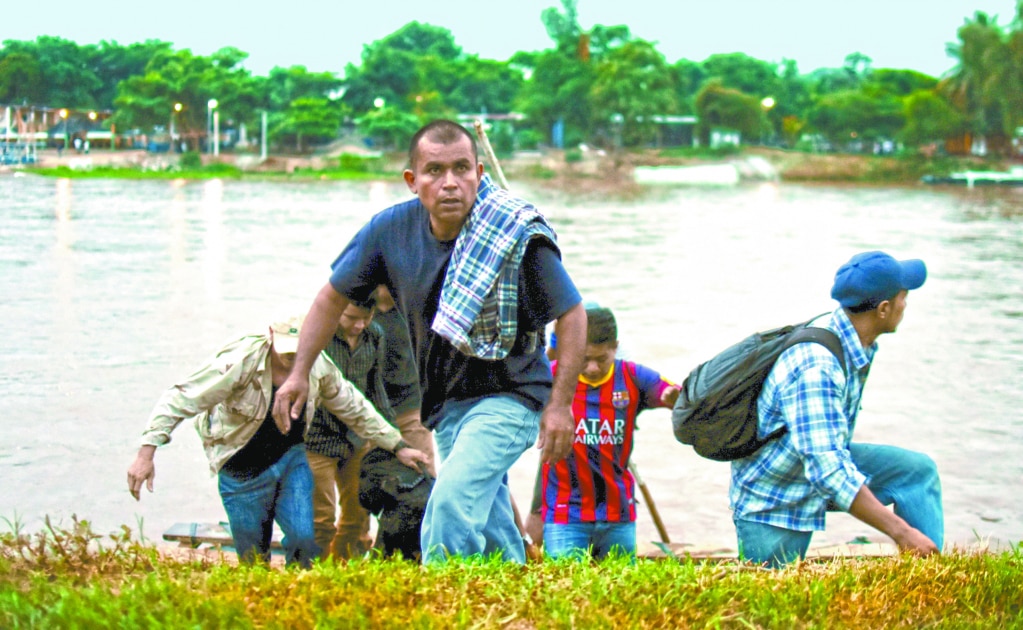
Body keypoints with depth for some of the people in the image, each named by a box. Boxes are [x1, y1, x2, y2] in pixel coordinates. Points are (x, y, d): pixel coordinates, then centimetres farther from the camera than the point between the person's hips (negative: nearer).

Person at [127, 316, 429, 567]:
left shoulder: (318, 366, -11)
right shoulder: (241, 361, -27)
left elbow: (355, 409, 6)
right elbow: (181, 398, -27)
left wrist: (398, 446, 8)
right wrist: (147, 452, -36)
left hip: (291, 459, 3)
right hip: (243, 473, -3)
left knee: (304, 539, -11)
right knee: (253, 560, 4)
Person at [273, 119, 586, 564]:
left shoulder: (519, 234, -21)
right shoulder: (391, 229, -9)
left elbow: (572, 314, -12)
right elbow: (333, 297, 6)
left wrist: (560, 405, -15)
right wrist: (299, 373, 6)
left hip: (509, 397, -5)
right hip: (446, 402, 5)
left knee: (452, 500, -24)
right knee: (488, 525, 16)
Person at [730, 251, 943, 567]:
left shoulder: (855, 339, -5)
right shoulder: (816, 367, -35)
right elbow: (829, 473, -39)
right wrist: (900, 532, -38)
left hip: (825, 459, 8)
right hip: (770, 500, -8)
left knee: (917, 469, -8)